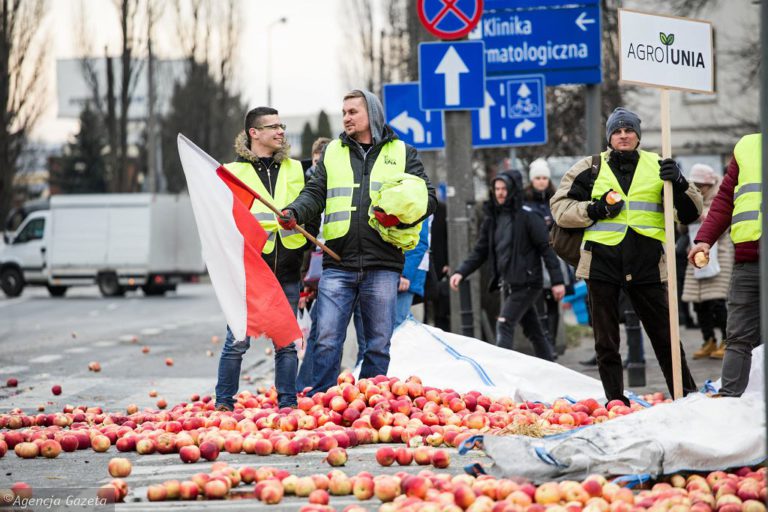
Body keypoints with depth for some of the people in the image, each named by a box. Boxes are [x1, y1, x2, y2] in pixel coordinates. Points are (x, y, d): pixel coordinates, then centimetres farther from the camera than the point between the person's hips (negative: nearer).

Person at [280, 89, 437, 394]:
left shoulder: (402, 153, 11)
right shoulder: (332, 152, 15)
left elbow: (428, 198, 7)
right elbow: (315, 194, 9)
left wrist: (400, 216, -11)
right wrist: (295, 212, -12)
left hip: (382, 266, 0)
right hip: (338, 265, 0)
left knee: (378, 344, 4)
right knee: (327, 339, -7)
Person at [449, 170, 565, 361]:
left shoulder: (528, 216, -10)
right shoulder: (492, 218, 11)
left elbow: (547, 248, -11)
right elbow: (480, 251, 12)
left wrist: (557, 281, -15)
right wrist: (461, 272, -2)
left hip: (526, 283, -7)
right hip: (507, 284, 7)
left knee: (504, 325, -17)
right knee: (532, 330, 14)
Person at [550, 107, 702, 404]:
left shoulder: (657, 166, 9)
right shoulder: (591, 168, 7)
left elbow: (691, 212, 6)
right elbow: (560, 207, 7)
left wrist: (678, 183, -13)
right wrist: (594, 210, -9)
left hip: (647, 265, 0)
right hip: (602, 262, 0)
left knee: (664, 335, 4)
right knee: (606, 342, 4)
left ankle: (686, 396, 11)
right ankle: (615, 400, 12)